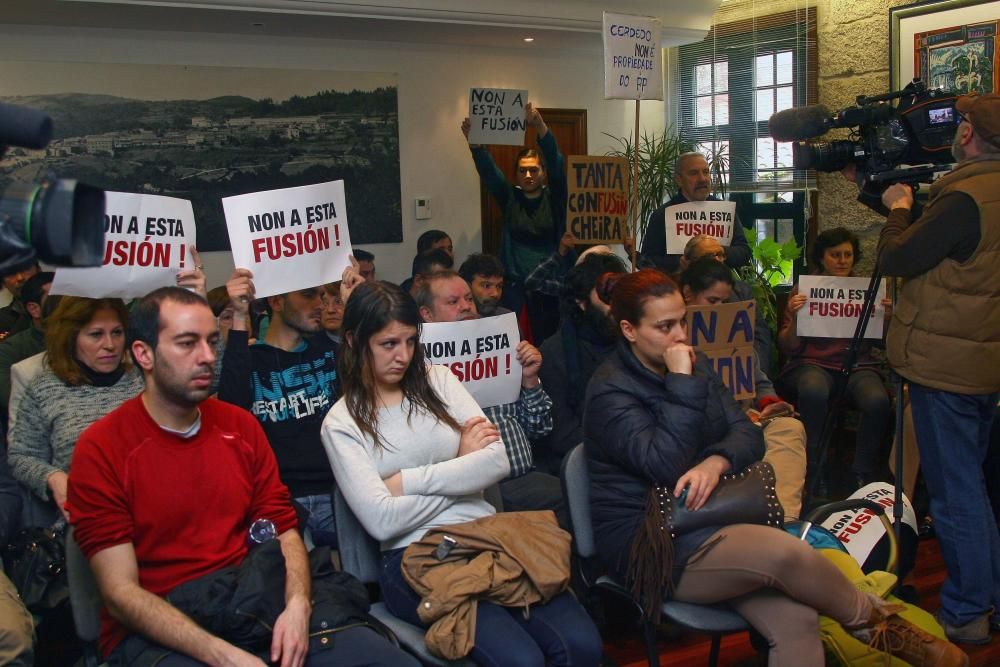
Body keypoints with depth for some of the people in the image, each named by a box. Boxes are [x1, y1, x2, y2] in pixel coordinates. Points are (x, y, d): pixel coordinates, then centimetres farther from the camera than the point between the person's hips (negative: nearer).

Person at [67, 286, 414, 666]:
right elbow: (121, 592, -11)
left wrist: (297, 604, -12)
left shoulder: (241, 426, 9)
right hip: (158, 630, -4)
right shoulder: (101, 450, -6)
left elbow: (283, 531, 9)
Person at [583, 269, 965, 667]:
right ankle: (874, 620, 1)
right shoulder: (609, 391, -11)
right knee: (785, 552, -27)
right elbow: (665, 466, -23)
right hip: (645, 540, -7)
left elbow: (747, 435, 5)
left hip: (704, 520, 7)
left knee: (795, 620, -19)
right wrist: (682, 383, -22)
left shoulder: (693, 363, 11)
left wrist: (715, 463, -17)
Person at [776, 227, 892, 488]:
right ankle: (815, 474, -24)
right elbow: (788, 347, 4)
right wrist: (795, 317, -15)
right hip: (812, 364, -2)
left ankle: (863, 476, -14)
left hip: (858, 365, 2)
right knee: (814, 391, -38)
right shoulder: (804, 290, 9)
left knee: (878, 401, -32)